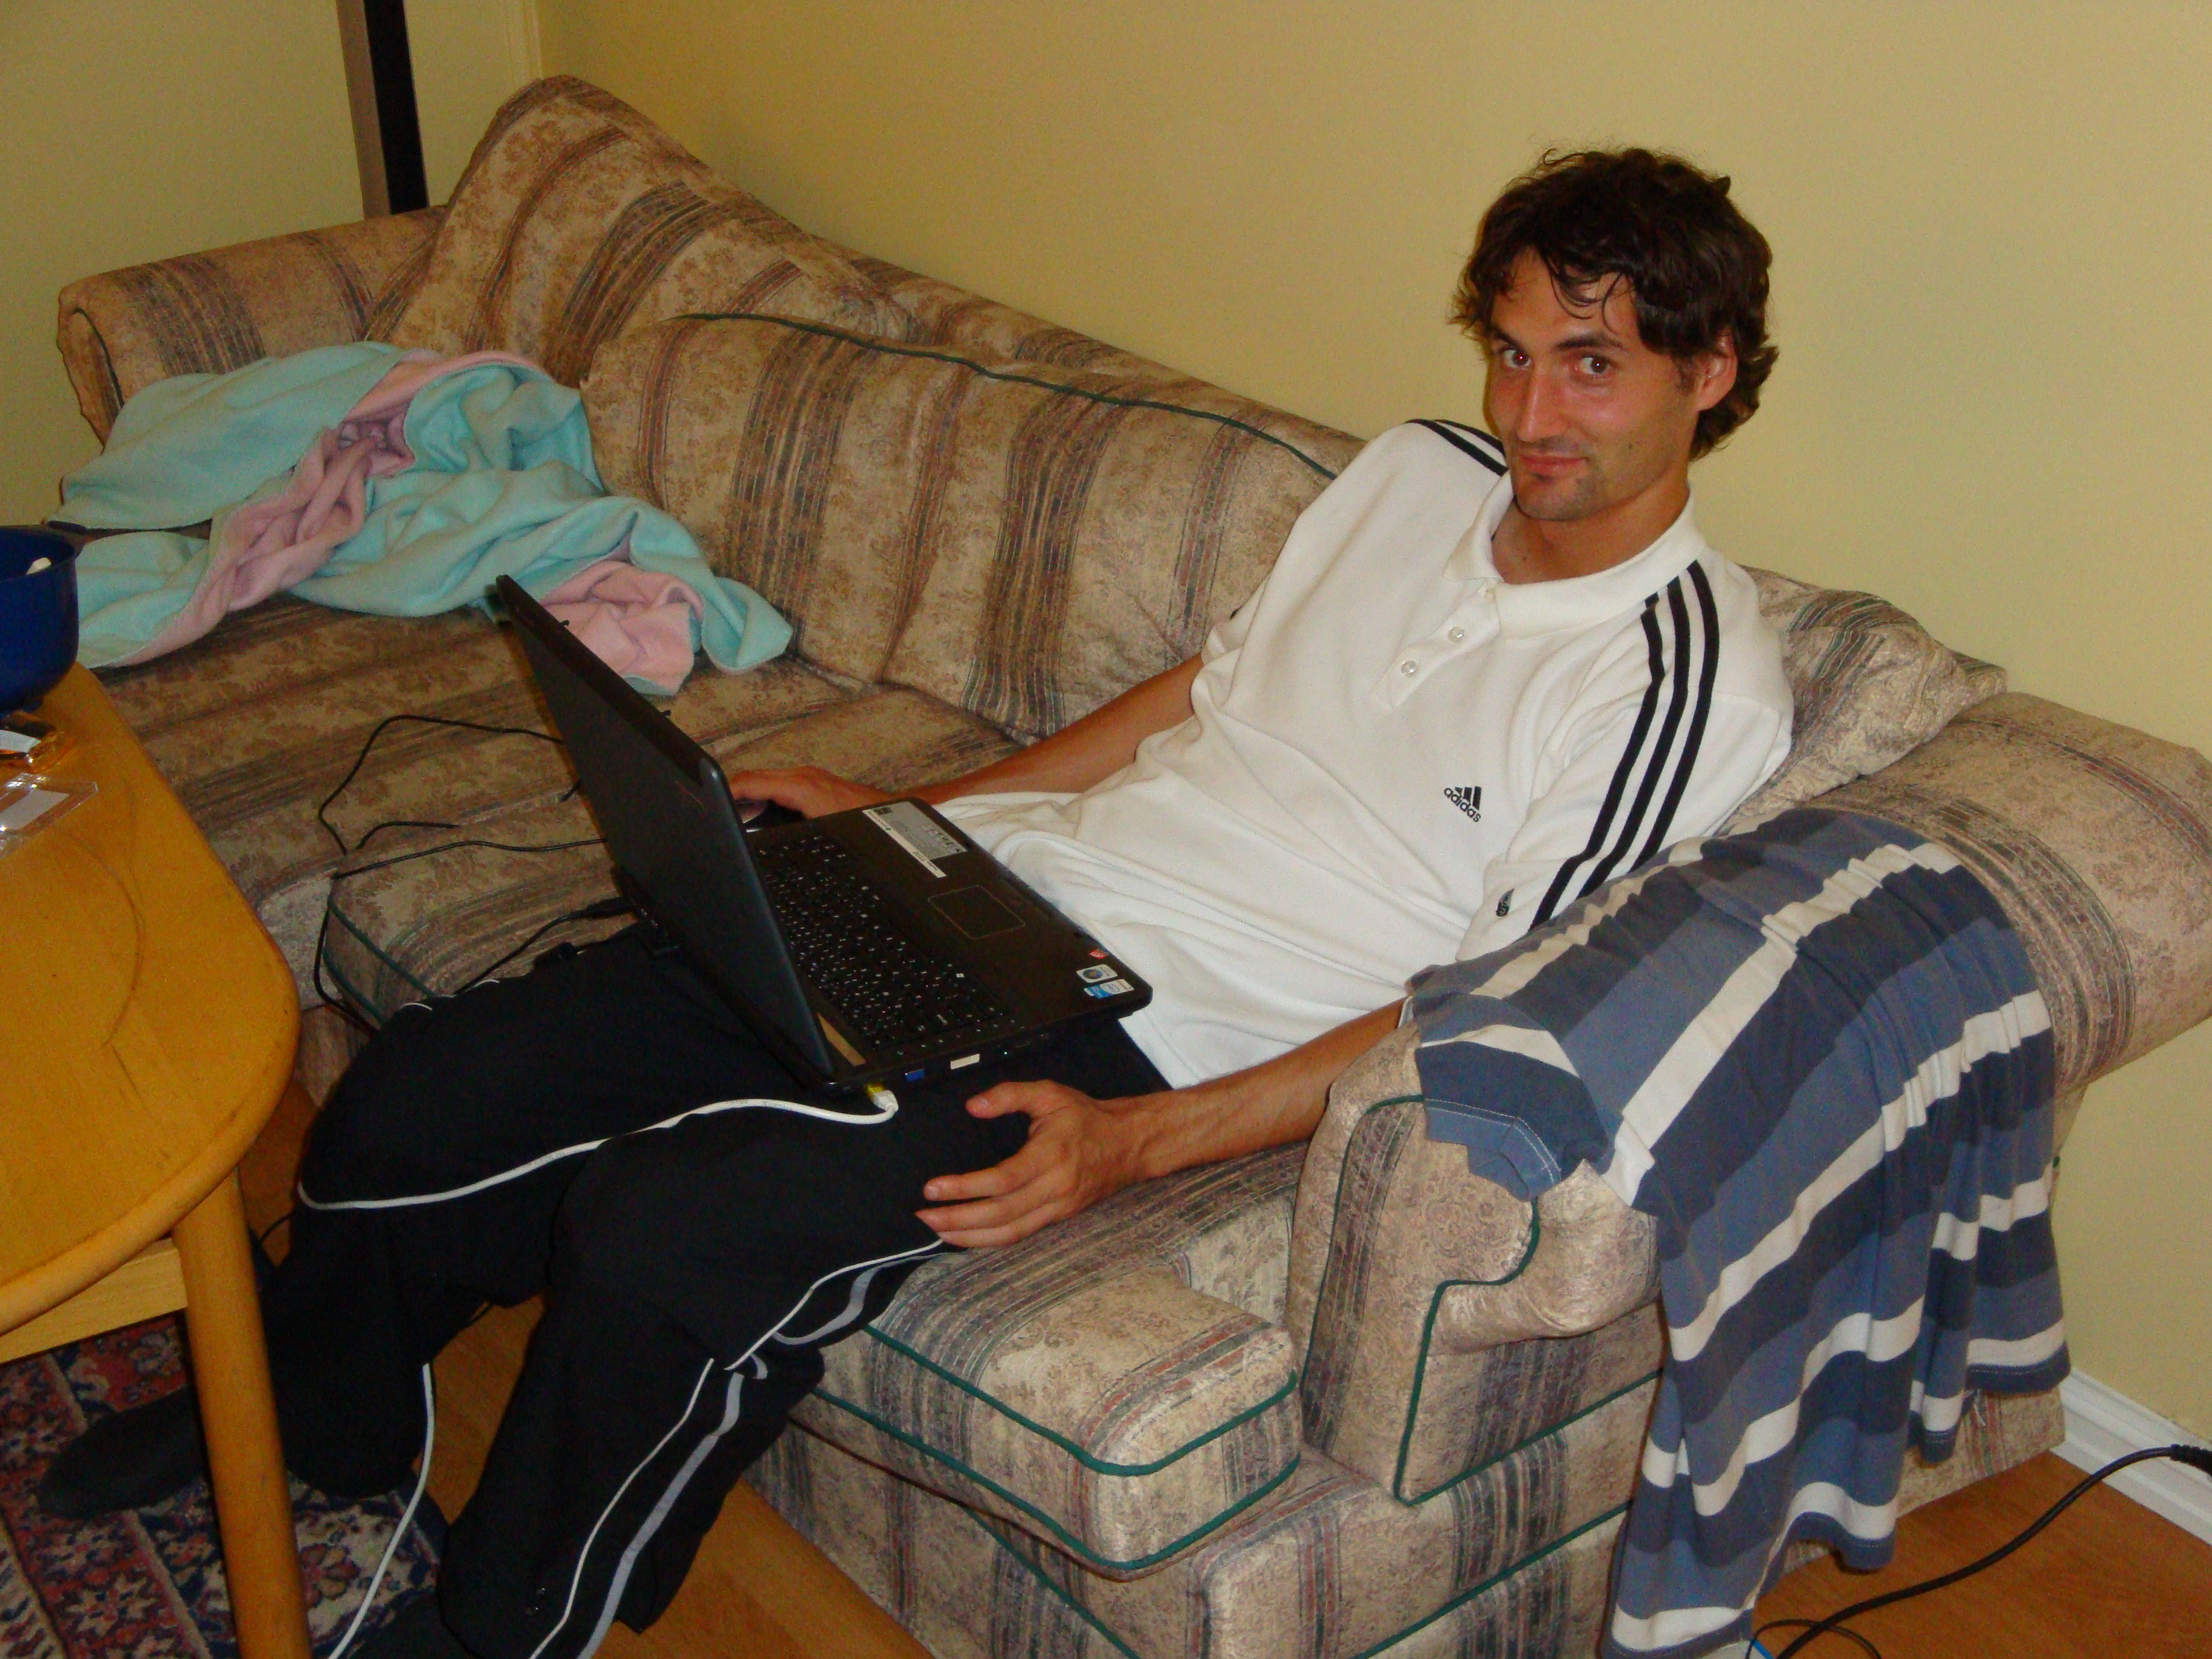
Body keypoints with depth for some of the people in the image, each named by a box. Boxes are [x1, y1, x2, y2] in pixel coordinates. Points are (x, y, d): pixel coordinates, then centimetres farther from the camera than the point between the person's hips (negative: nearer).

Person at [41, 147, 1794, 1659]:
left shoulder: (1688, 679, -11)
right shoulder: (1418, 470, 11)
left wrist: (1130, 1146, -21)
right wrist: (902, 806, 17)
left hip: (1147, 1035, -6)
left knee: (658, 1231, -25)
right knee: (414, 1096, 0)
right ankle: (315, 1410, 33)